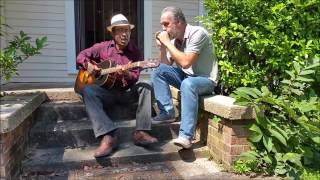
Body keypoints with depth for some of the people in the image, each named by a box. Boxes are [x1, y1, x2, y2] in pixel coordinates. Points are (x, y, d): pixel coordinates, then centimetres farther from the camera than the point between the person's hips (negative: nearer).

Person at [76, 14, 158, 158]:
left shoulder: (135, 52, 2)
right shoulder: (102, 47, 4)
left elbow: (135, 78, -5)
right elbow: (81, 55, 13)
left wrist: (126, 74, -27)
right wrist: (88, 65, -8)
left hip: (127, 91, 0)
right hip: (106, 91, 0)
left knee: (145, 88, -27)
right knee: (87, 90, -30)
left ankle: (140, 132, -29)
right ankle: (108, 136, -40)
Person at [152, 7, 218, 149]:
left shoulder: (197, 33, -18)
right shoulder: (173, 39, 3)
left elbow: (185, 63, -29)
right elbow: (166, 66, 5)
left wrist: (167, 43, -22)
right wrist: (162, 47, -8)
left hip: (205, 80, -7)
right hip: (186, 77, 7)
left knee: (188, 84, -38)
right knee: (158, 71, -9)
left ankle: (186, 136, -39)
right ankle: (167, 112, -9)